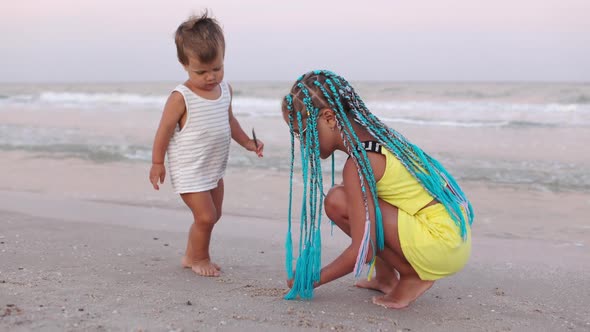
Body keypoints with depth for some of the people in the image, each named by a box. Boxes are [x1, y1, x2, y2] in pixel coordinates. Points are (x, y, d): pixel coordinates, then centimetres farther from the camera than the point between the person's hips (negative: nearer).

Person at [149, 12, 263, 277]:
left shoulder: (225, 89, 0)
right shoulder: (181, 98, -21)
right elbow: (164, 131, -13)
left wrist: (247, 142, 14)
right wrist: (157, 163, -8)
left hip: (214, 169, 8)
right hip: (189, 171, -7)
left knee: (213, 215, 16)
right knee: (205, 217, -7)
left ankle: (191, 256, 35)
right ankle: (199, 258, 19)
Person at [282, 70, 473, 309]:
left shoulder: (358, 164, -20)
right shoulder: (375, 133, 7)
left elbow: (362, 251, -21)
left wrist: (311, 279, -9)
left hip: (441, 246, -9)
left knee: (338, 203, -17)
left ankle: (412, 275, -4)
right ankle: (385, 276, 14)